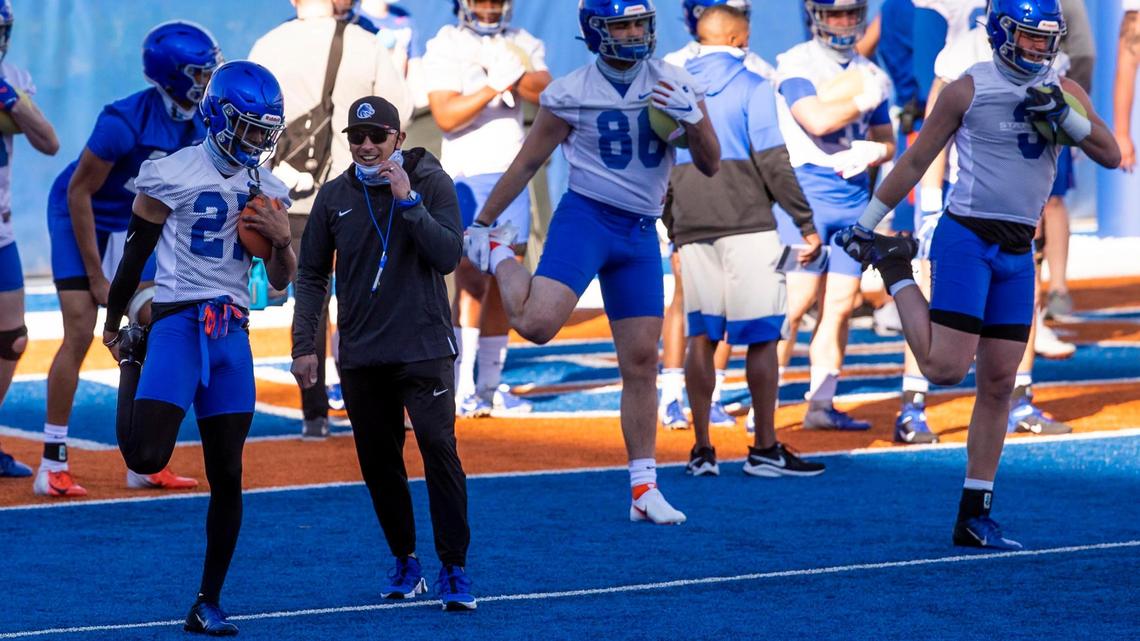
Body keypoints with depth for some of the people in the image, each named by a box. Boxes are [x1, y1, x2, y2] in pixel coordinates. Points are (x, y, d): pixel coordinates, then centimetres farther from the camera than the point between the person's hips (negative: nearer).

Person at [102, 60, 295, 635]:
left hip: (232, 331, 5)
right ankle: (133, 358, 18)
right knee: (147, 457, -16)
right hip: (178, 321, -5)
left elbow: (280, 281, 16)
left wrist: (282, 240, -5)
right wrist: (113, 324, 11)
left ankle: (208, 603, 14)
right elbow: (136, 253, 3)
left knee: (226, 476, 4)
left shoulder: (267, 189, 11)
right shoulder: (173, 175, -6)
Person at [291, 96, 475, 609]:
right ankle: (404, 562, 22)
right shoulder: (335, 196, 6)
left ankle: (454, 569, -9)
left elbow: (448, 256, -13)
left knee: (440, 452, -13)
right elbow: (312, 275, 12)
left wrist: (408, 201, -19)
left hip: (423, 349, -4)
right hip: (361, 356, 4)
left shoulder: (431, 182, -3)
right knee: (379, 465, 8)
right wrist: (304, 344, 5)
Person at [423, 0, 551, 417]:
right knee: (471, 280, -13)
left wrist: (513, 73, -25)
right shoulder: (445, 48, -3)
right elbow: (446, 116, -15)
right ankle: (461, 389, -15)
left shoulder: (522, 44, 10)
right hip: (467, 175, -5)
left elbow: (546, 92, -7)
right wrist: (494, 86, -26)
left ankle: (490, 383, 16)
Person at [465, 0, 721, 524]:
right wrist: (481, 224, 9)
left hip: (640, 234, 3)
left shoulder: (675, 85, 2)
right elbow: (526, 164, 4)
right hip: (586, 218, -3)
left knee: (641, 361, 4)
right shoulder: (571, 94, -6)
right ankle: (500, 258, 9)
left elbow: (710, 165, 5)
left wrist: (692, 118, -15)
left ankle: (644, 490, 11)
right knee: (537, 324, -24)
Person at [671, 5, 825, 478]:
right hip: (746, 226, -5)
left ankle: (702, 450, 6)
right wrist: (807, 224, -5)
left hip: (692, 229, 5)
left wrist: (672, 227, 22)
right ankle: (764, 450, 0)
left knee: (701, 337, 7)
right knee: (761, 336, 0)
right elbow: (772, 161, -10)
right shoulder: (750, 87, -4)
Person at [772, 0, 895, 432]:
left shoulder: (868, 73, 14)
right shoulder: (796, 65, -5)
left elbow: (886, 140, 18)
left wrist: (871, 153, -5)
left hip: (854, 198, 6)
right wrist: (866, 98, -10)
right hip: (806, 196, -6)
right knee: (797, 300, -11)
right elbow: (817, 120, -21)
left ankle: (821, 405, 10)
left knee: (840, 305, 4)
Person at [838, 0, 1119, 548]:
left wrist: (1065, 117, -15)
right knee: (946, 367, -14)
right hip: (966, 238, -5)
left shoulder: (1064, 92, 8)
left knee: (999, 383, 5)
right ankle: (895, 271, 13)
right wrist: (866, 223, 4)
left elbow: (1112, 156, 1)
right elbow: (915, 161, 2)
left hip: (1018, 252, 5)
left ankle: (974, 517, 11)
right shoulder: (968, 90, -5)